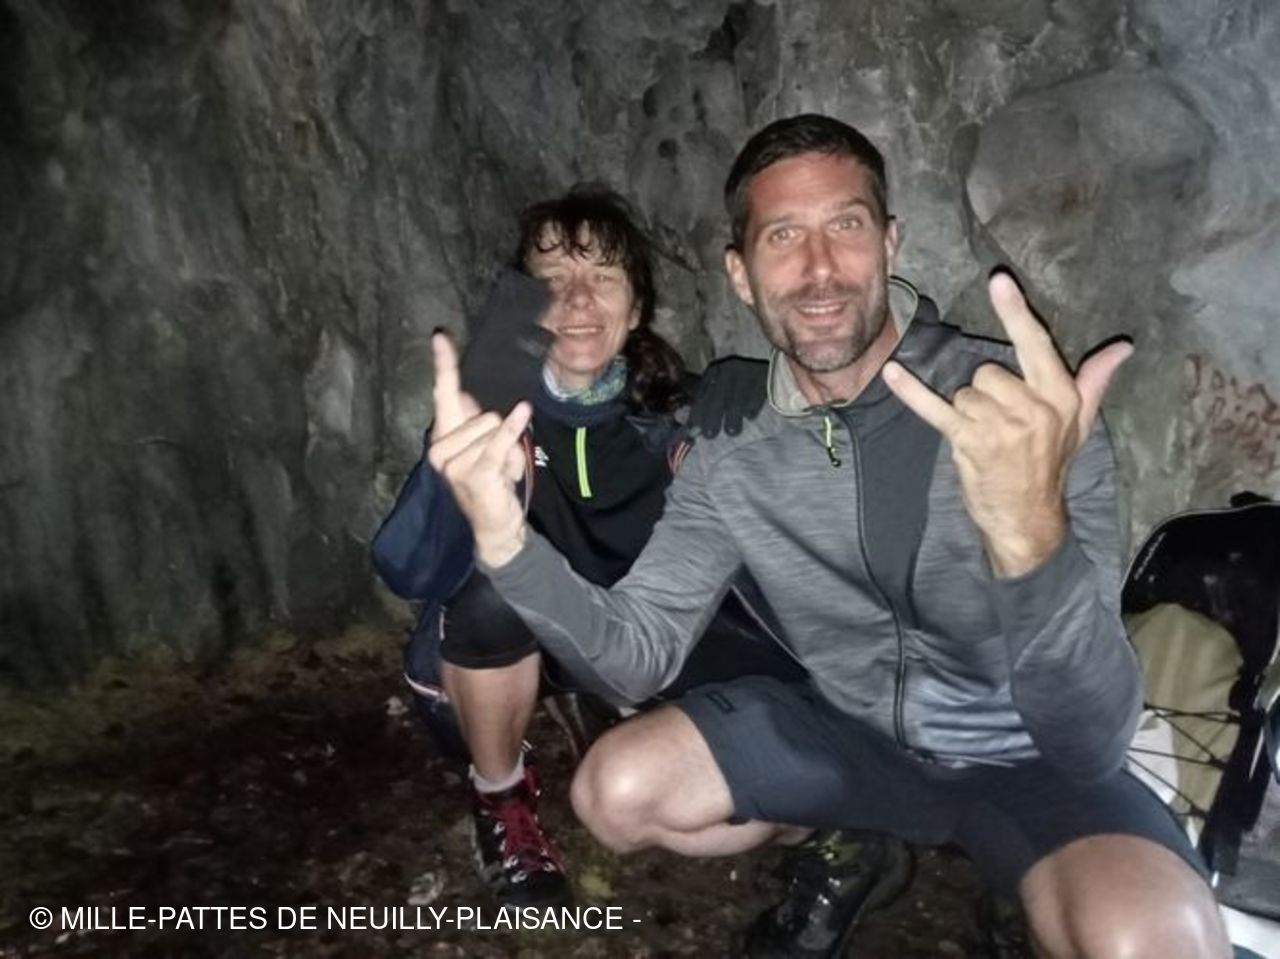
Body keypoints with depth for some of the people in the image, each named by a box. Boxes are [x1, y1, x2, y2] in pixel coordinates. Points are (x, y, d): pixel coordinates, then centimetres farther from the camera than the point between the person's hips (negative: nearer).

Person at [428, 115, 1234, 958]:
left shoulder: (1026, 413, -25)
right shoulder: (732, 450, -9)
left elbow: (1091, 747, -31)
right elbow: (641, 653, -8)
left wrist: (1032, 534, -53)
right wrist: (505, 539, -27)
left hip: (1026, 760, -4)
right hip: (851, 731, 4)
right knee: (615, 792, -7)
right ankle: (837, 845, 18)